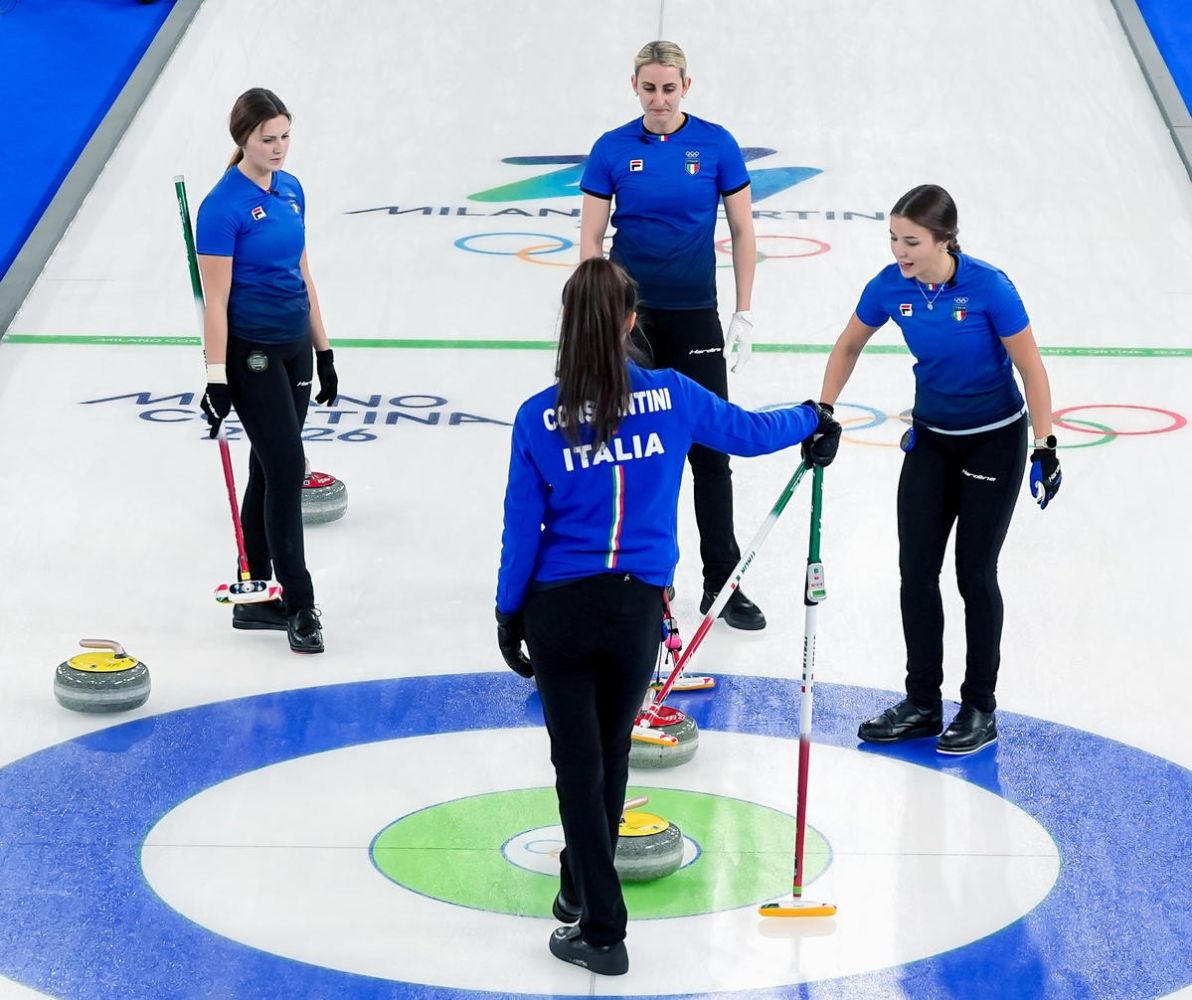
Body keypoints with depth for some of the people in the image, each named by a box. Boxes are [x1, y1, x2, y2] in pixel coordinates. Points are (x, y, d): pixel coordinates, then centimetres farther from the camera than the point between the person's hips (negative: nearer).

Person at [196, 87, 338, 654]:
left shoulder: (290, 190, 8)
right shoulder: (223, 206, -15)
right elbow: (215, 300, -16)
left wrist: (323, 350, 14)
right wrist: (216, 378, -17)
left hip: (294, 346, 8)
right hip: (250, 351, -8)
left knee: (269, 471, 11)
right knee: (287, 468, -10)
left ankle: (253, 598, 18)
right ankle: (299, 606, -4)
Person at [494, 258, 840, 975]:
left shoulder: (539, 418, -8)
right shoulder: (669, 396, -5)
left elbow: (523, 528, -3)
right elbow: (749, 432, 10)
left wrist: (508, 613, 9)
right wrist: (814, 419, 30)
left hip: (558, 608, -2)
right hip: (637, 607, 2)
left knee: (578, 762, 6)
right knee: (611, 750, 22)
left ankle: (602, 929, 3)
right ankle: (583, 887, 40)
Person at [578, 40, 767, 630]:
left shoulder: (715, 145, -5)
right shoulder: (612, 149, -3)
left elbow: (742, 232, 1)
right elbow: (590, 238, 0)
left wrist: (744, 314, -2)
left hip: (694, 316, 0)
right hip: (630, 313, 0)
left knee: (709, 448, -1)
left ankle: (722, 581, 5)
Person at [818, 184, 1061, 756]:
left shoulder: (987, 287, -25)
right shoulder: (890, 287, -12)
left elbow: (1030, 368, -16)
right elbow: (848, 347, 6)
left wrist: (1045, 446, -18)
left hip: (994, 441, -4)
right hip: (931, 439, 5)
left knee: (975, 574, -1)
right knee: (915, 569, 3)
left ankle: (980, 709, 12)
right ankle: (922, 702, 15)